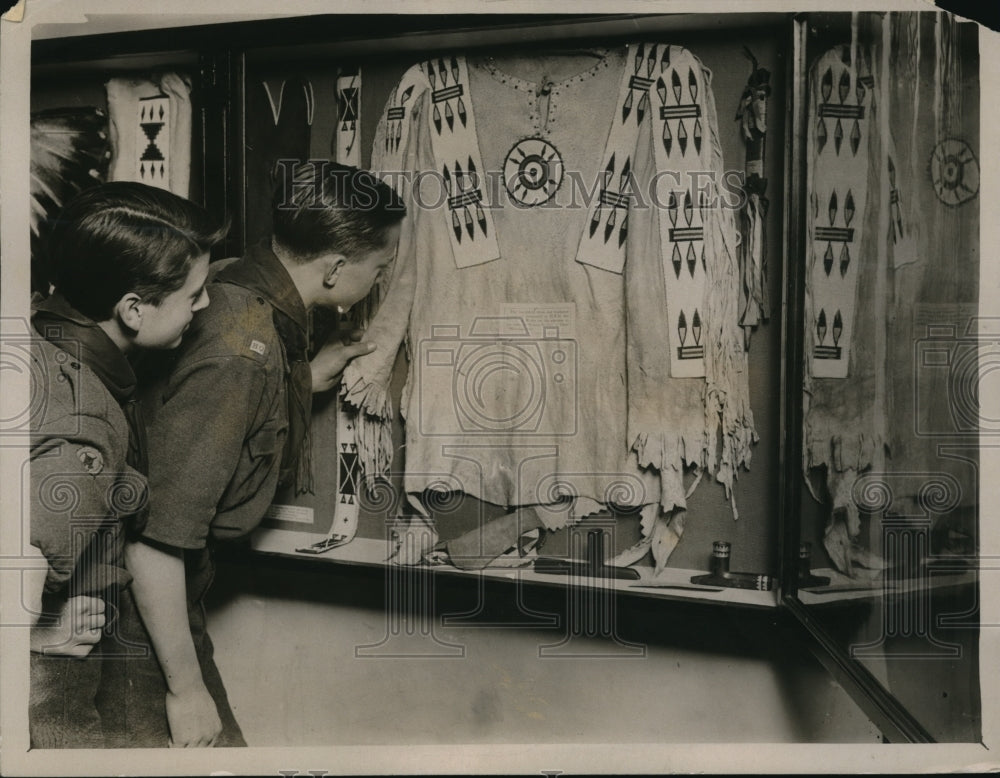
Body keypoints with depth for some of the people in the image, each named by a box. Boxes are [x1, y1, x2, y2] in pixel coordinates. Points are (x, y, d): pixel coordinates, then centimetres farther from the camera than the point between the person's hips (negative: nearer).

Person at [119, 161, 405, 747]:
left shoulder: (244, 294, -1)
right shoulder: (240, 355, -29)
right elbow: (154, 535, -30)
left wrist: (306, 381, 12)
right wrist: (186, 688, -21)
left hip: (172, 597, 9)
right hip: (141, 620, -9)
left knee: (222, 746, 18)